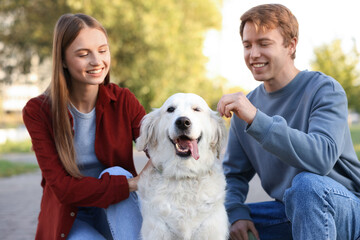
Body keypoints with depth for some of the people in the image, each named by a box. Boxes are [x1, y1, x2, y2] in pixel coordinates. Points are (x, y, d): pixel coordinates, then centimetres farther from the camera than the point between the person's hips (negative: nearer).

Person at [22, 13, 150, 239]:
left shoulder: (124, 101, -7)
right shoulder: (37, 111, -12)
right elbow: (62, 187, -18)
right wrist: (131, 184, -26)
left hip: (117, 213, 2)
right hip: (68, 218, -2)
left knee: (117, 172, -27)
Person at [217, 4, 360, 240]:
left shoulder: (325, 90, -15)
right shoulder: (248, 104, 4)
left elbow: (322, 157, -33)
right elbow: (233, 173, 9)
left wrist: (256, 119, -37)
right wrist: (236, 213, -11)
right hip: (288, 212, 5)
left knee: (307, 183, -36)